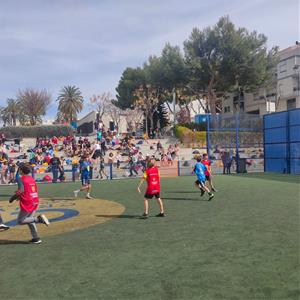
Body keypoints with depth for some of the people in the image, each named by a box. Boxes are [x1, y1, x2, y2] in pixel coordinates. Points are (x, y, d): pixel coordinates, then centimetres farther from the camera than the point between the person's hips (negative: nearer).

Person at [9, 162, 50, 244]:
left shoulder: (21, 179, -10)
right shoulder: (32, 179, 12)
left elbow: (20, 191, -23)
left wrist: (13, 197, -8)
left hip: (27, 203, -8)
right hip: (35, 202, 8)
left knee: (20, 221, 4)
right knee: (29, 220, 19)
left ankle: (38, 219, -13)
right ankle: (36, 238, 17)